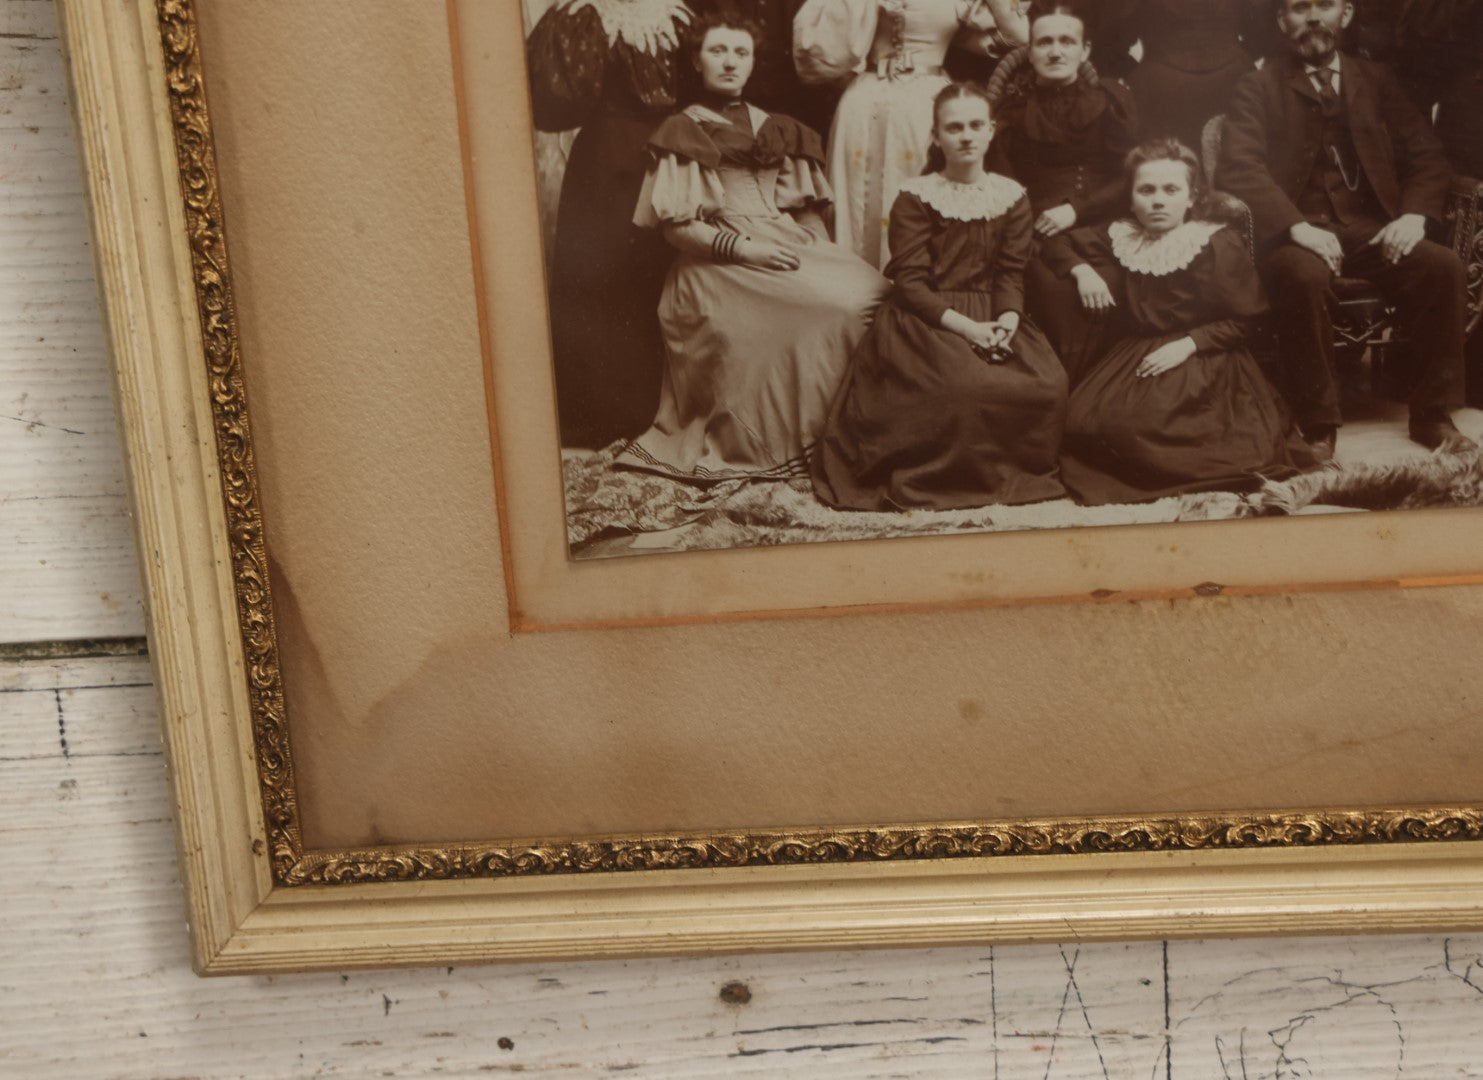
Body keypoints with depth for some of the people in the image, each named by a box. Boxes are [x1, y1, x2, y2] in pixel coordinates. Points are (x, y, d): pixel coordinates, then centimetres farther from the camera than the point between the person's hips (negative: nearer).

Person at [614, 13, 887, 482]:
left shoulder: (775, 129, 22)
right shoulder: (682, 132, 6)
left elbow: (803, 206, 21)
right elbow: (675, 226, -3)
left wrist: (825, 251, 1)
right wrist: (743, 247, -15)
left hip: (790, 248, 6)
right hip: (719, 264, -6)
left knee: (869, 289, -23)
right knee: (837, 304, -30)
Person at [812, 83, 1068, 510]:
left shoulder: (1011, 196, 12)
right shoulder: (915, 197, 1)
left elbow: (1011, 274, 8)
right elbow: (909, 283, -7)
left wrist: (1008, 319, -15)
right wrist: (965, 326, -20)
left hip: (991, 317, 4)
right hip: (924, 319, -4)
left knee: (1047, 385, -24)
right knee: (962, 387, -35)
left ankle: (1011, 470, -1)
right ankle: (933, 477, -12)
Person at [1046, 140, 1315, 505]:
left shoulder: (1219, 244, -2)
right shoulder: (1120, 237, 11)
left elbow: (1243, 321, -4)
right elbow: (1059, 244, 25)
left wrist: (1188, 344, -17)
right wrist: (1081, 269, 4)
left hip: (1199, 361, -5)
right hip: (1130, 359, 5)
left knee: (1134, 422, -33)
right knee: (1083, 418, -23)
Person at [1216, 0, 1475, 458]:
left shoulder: (1376, 79, 17)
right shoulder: (1257, 88, 6)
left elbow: (1427, 156, 13)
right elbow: (1239, 168, -10)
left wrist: (1414, 215, -9)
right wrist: (1297, 226, -25)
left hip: (1372, 227, 3)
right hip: (1299, 231, -3)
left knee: (1443, 265, -24)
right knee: (1305, 275, -36)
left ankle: (1433, 415, -10)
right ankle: (1318, 424, -23)